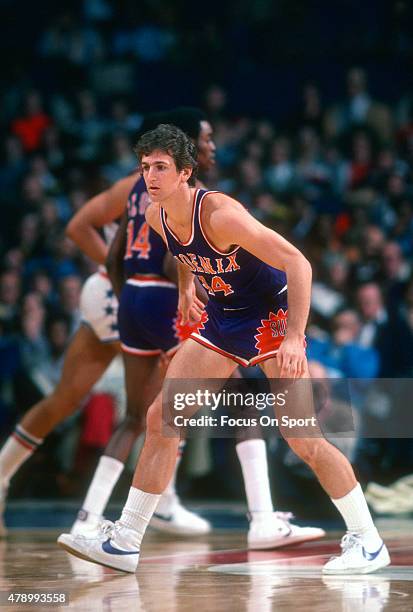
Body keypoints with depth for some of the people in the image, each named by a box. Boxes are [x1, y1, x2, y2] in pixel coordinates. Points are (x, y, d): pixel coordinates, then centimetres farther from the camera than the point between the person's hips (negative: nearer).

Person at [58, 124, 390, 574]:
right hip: (222, 319, 7)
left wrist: (294, 339, -34)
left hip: (271, 314, -7)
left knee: (301, 438, -12)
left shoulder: (219, 214, -29)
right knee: (161, 418, 0)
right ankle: (124, 543, 6)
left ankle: (368, 542, 2)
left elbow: (297, 264, -30)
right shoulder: (156, 216, -6)